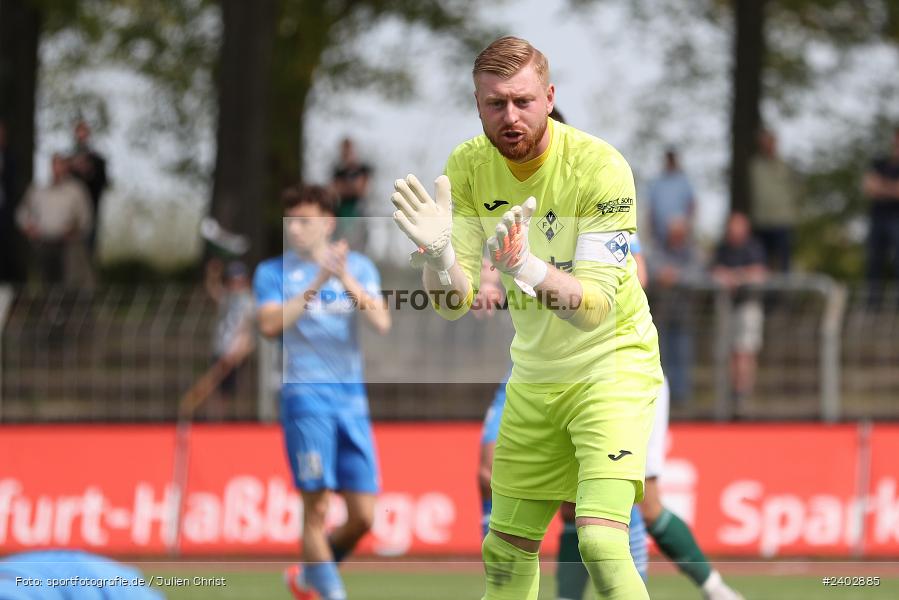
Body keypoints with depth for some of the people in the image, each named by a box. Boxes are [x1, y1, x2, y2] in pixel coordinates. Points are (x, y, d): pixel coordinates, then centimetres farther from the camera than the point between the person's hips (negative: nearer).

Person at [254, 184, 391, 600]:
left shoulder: (359, 267, 11)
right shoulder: (274, 272, 5)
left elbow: (381, 322, -3)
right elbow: (271, 324, -11)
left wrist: (346, 280, -15)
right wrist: (317, 283, -15)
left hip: (352, 398, 3)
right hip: (305, 395, -3)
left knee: (363, 516, 2)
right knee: (316, 510, -11)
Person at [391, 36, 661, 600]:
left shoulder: (601, 167, -22)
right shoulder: (468, 166, -7)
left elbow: (597, 305, -27)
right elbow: (455, 303, -9)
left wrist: (526, 267, -46)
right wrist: (439, 257, -31)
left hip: (613, 363, -5)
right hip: (534, 375, 5)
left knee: (601, 541, -22)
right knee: (506, 552, 9)